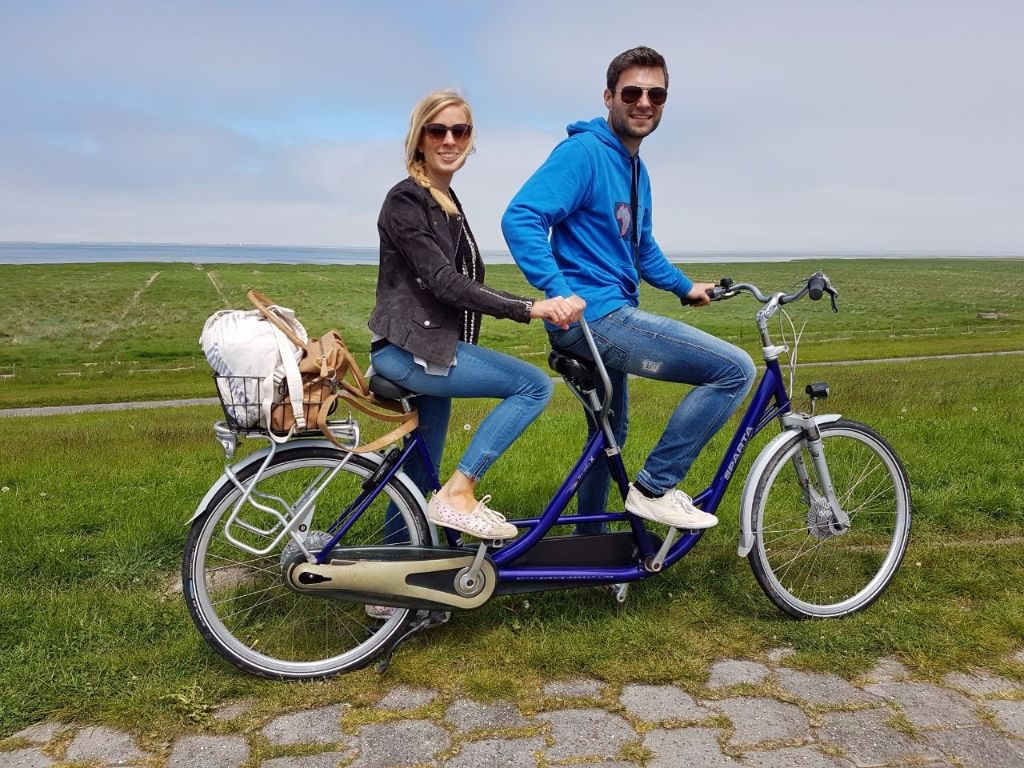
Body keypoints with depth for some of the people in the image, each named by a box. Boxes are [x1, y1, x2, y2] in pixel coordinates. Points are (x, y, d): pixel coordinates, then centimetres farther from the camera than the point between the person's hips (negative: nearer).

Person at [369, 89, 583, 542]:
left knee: (418, 482, 13)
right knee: (535, 385, -17)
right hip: (408, 351, -9)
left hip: (431, 350, 9)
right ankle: (458, 493, -13)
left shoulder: (448, 203, 16)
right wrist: (530, 308, -31)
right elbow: (445, 283, -22)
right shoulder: (405, 200, -11)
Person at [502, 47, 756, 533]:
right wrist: (560, 294, -30)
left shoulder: (635, 169, 17)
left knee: (610, 434, 23)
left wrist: (684, 286, 28)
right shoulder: (583, 151, -12)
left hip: (607, 316, 10)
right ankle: (654, 488, -4)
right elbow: (520, 219, -23)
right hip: (594, 316, -10)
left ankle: (587, 542, 41)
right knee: (736, 370, -13)